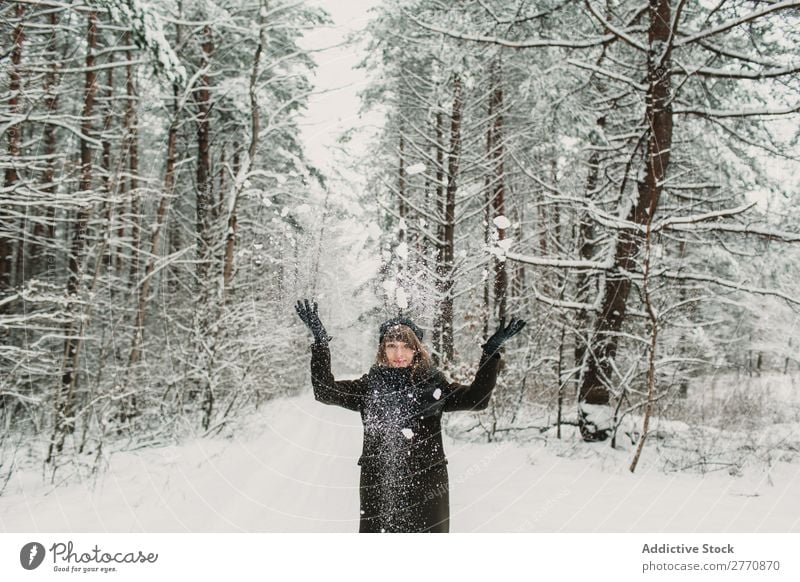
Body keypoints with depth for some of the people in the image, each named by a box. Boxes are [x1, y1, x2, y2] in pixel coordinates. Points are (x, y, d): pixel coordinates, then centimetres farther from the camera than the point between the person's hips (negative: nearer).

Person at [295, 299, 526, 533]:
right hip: (378, 487, 0)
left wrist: (491, 351, -9)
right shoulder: (369, 386, 6)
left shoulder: (434, 384, 6)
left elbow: (477, 398, -1)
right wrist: (320, 341, -8)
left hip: (427, 486, 0)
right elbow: (325, 391, -2)